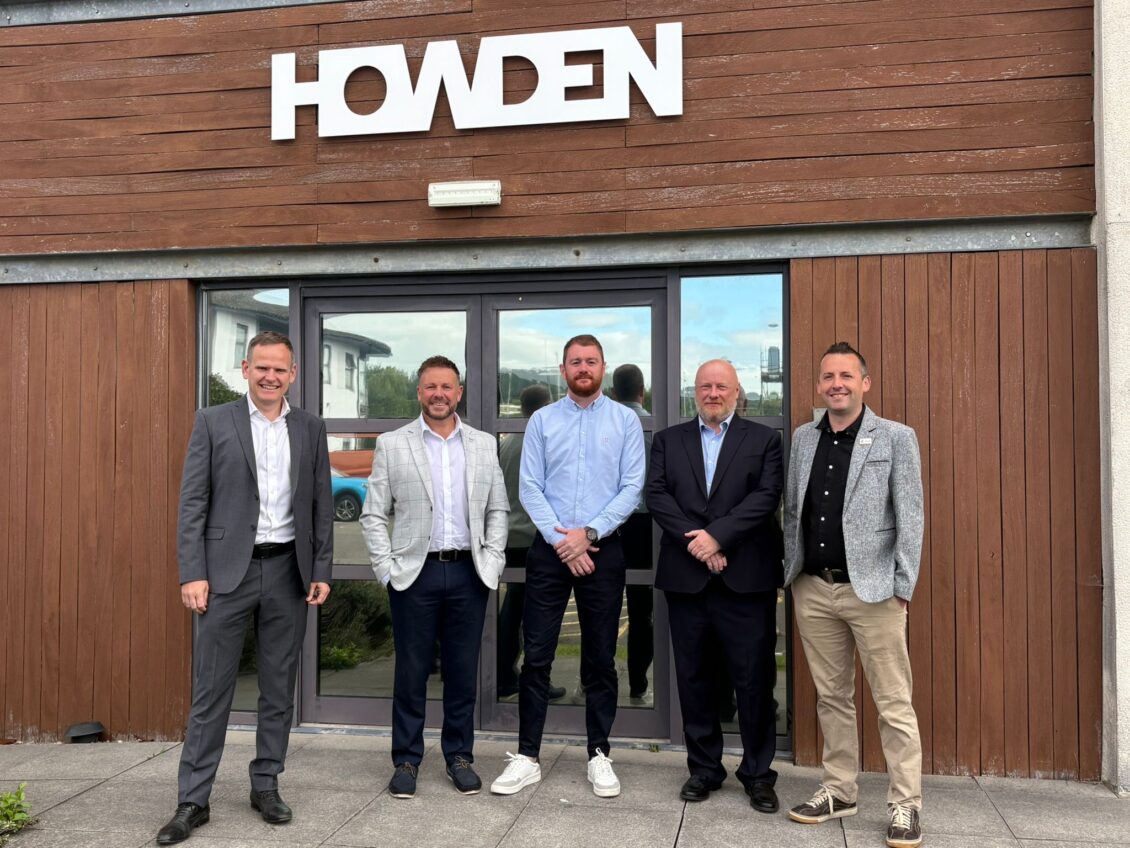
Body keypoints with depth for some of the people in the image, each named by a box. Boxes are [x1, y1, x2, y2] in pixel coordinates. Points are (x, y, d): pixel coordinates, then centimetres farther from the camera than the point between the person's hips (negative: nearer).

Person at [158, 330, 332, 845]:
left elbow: (321, 504, 9)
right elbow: (193, 503, -2)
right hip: (228, 570, -2)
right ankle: (192, 800, 12)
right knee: (211, 689, 2)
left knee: (279, 687, 10)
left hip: (288, 571, 3)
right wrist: (192, 573, -9)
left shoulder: (311, 429, 8)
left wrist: (322, 570, 3)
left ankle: (266, 785, 23)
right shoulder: (213, 422, 1)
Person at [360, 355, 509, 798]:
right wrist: (386, 568, -5)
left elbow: (498, 509, 11)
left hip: (469, 573, 2)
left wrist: (491, 560, 1)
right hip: (414, 573, -1)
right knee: (411, 671, 6)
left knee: (463, 671, 9)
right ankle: (406, 759, 19)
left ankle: (459, 756, 23)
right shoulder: (392, 445, 3)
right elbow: (373, 515, 3)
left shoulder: (483, 445, 8)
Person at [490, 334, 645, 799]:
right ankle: (527, 757, 12)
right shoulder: (542, 420, 6)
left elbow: (632, 487, -3)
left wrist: (589, 532, -12)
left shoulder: (625, 420, 3)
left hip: (603, 550, 0)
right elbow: (529, 488, 0)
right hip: (549, 550, 1)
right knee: (536, 656, 2)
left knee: (601, 659, 8)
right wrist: (561, 540, -10)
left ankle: (599, 755, 20)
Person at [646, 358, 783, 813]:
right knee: (693, 677, 10)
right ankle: (703, 768, 23)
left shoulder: (764, 439, 6)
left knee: (755, 678, 3)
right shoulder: (669, 440, 12)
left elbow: (766, 496, -6)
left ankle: (758, 774, 16)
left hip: (746, 577, -2)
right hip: (686, 577, 2)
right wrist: (694, 540, -12)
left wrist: (717, 535, -15)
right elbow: (656, 494, 1)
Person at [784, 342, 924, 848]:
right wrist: (790, 573, 9)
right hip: (813, 589, 4)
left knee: (893, 702, 1)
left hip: (872, 588, -4)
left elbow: (910, 518, -5)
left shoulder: (896, 438, -2)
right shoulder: (803, 439, 10)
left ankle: (905, 804, 12)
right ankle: (840, 791, 25)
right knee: (831, 697, 13)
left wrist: (903, 587, -9)